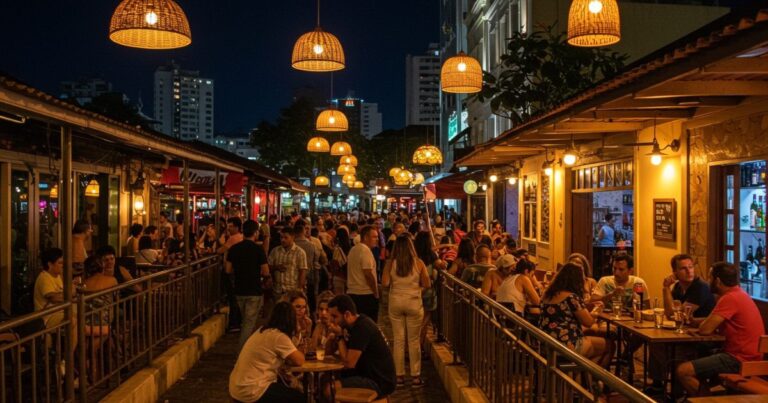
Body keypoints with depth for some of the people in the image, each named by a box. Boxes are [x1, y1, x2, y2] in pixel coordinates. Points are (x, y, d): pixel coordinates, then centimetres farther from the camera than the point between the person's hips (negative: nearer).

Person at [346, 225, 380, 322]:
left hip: (352, 293, 9)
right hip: (366, 295, -9)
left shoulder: (353, 250, 14)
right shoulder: (365, 250, -14)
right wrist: (376, 292, -12)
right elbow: (368, 274, -21)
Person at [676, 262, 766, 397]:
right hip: (745, 355, 11)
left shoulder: (730, 298, -20)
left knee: (683, 371, -15)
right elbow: (712, 322, 17)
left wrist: (701, 324, 2)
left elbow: (705, 329, -20)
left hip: (739, 360, -11)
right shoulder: (739, 294, 14)